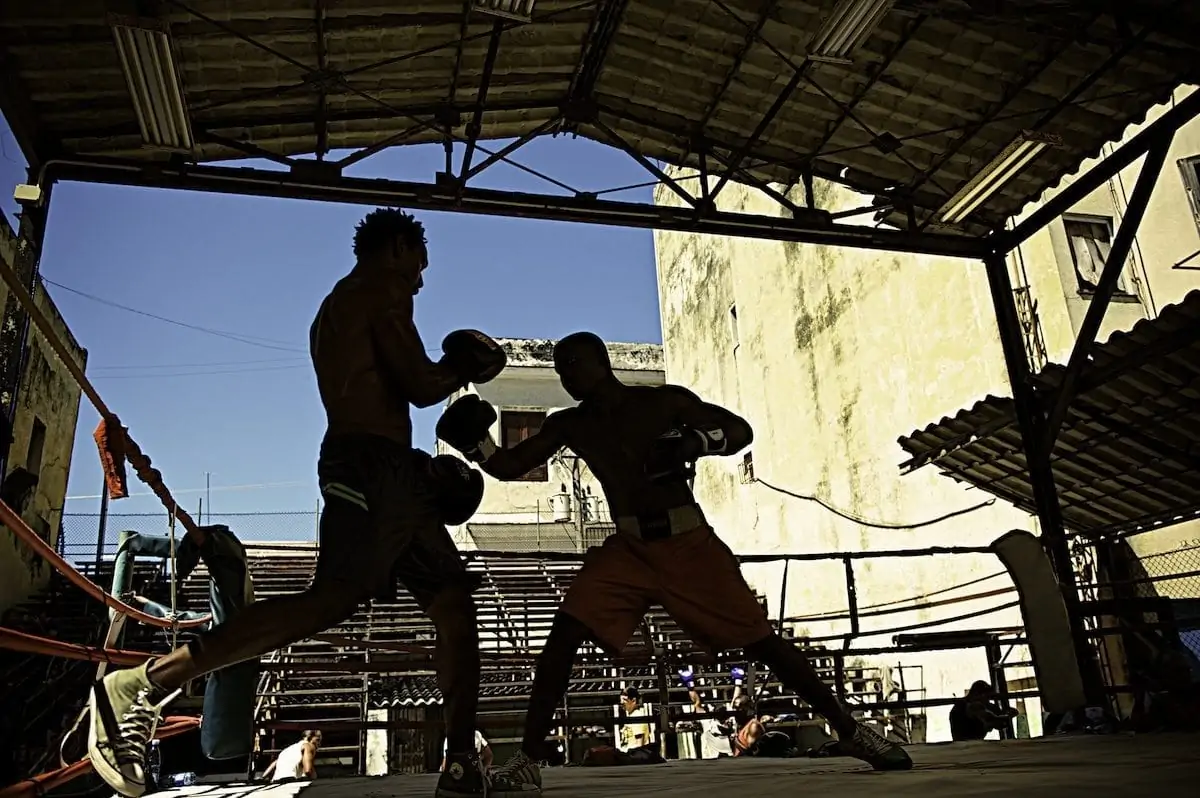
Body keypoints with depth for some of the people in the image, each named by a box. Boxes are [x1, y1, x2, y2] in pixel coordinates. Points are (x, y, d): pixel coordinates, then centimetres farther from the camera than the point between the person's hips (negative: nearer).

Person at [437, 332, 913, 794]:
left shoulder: (665, 400, -6)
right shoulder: (568, 425, 3)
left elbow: (740, 431, -4)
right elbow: (509, 467, 0)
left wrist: (696, 442, -24)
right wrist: (473, 442, -20)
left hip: (690, 542, -2)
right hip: (628, 547, 3)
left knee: (761, 640, 1)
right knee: (565, 634, -17)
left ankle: (848, 729, 19)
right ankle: (528, 758, -9)